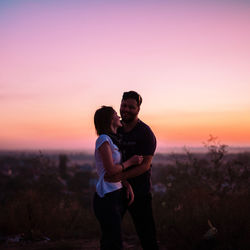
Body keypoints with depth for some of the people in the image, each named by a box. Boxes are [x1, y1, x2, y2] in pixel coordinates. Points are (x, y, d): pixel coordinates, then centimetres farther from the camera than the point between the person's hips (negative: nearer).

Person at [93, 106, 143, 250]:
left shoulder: (112, 140, 17)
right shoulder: (103, 139, -12)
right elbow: (111, 170, -16)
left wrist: (128, 186, -1)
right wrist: (130, 162, -2)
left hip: (117, 195, 9)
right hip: (107, 198, -9)